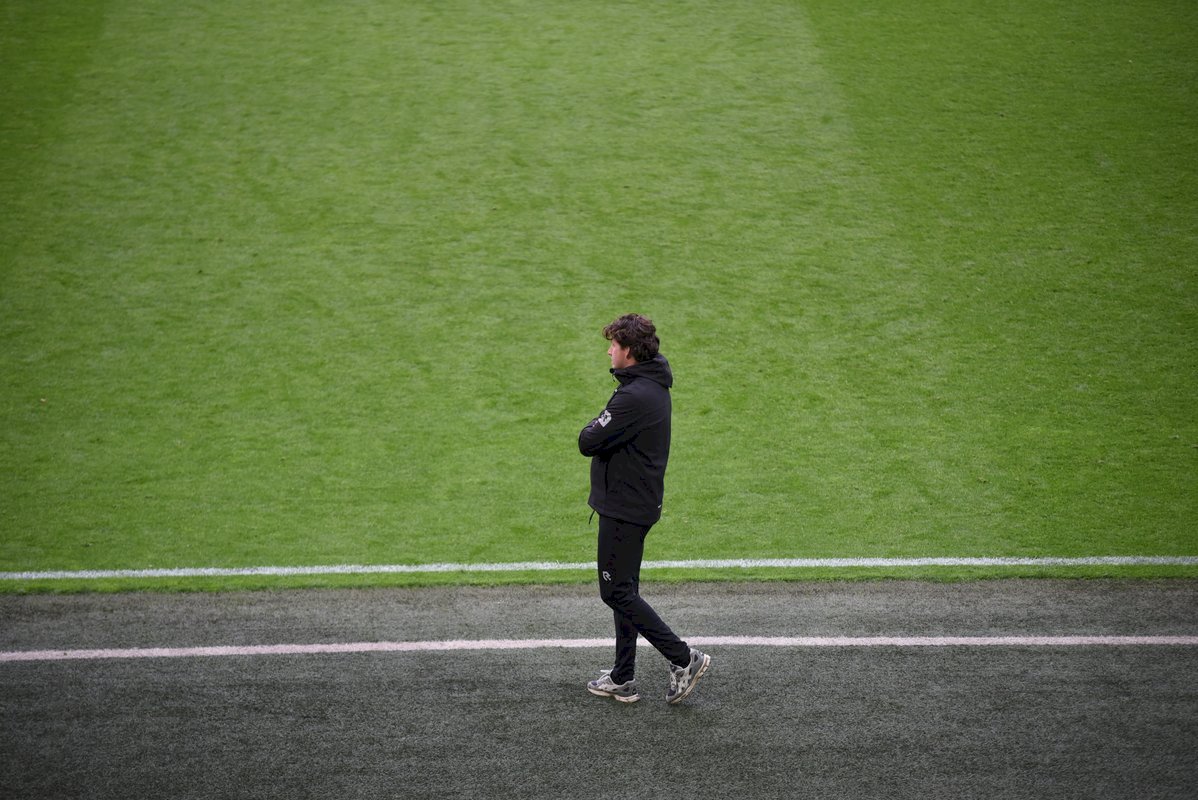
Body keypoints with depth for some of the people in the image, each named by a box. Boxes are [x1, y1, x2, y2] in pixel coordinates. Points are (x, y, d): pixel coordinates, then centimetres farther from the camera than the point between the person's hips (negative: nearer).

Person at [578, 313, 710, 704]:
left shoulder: (634, 397, -25)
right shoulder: (656, 385, 9)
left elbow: (588, 442, -23)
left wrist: (593, 427, -5)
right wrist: (601, 428, -3)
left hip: (624, 507, -10)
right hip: (638, 503, 10)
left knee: (617, 592, -3)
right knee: (624, 591, 16)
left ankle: (683, 658, -1)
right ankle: (623, 679, 24)